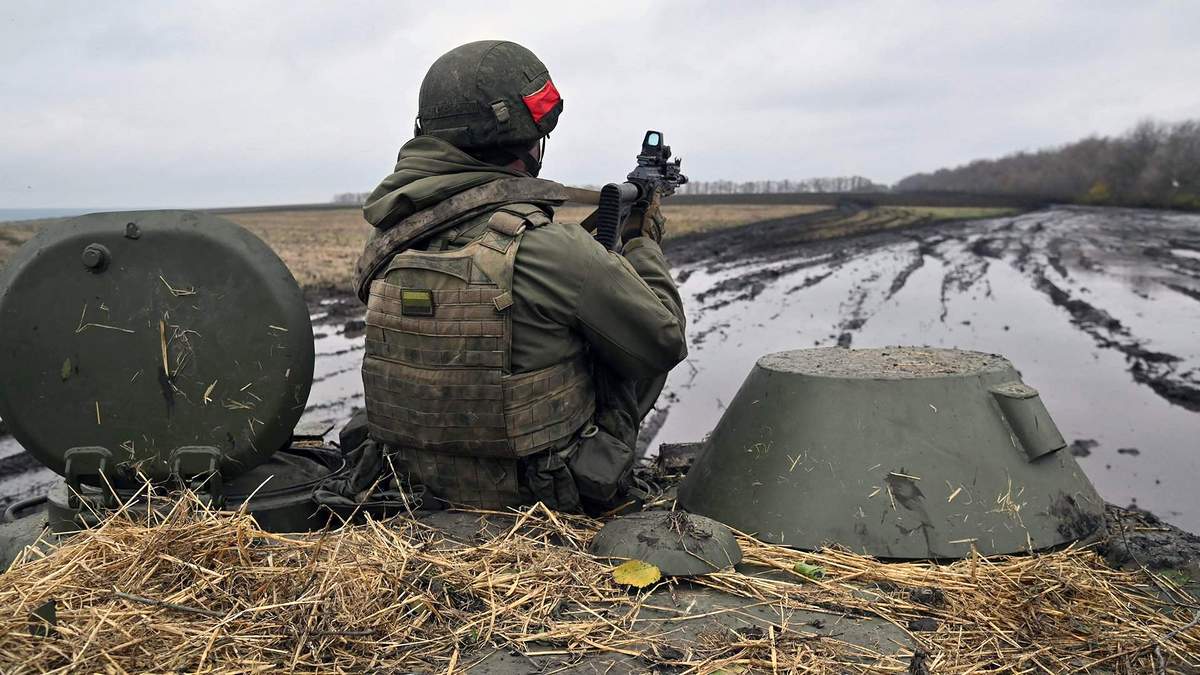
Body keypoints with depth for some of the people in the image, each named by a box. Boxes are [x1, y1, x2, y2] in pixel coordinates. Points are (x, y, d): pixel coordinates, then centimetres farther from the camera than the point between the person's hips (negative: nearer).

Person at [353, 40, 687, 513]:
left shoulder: (388, 239, -7)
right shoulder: (548, 246, -27)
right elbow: (664, 342, -14)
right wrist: (643, 243, 4)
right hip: (537, 497, -6)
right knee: (644, 351, 16)